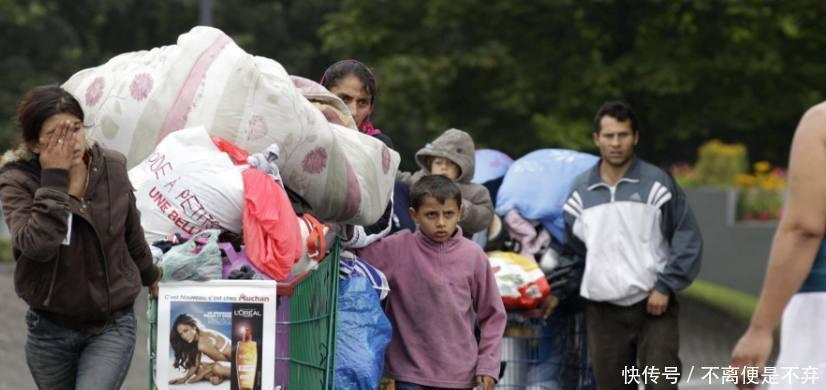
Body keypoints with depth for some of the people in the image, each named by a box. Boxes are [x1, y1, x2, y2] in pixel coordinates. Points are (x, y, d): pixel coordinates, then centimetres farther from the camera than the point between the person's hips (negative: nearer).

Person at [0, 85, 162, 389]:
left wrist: (149, 275, 30)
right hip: (50, 329, 0)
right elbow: (37, 245, -31)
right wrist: (54, 179, -28)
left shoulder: (113, 168, -5)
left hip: (112, 326, 0)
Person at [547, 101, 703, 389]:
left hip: (654, 306, -3)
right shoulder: (581, 191, 9)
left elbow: (687, 240, -2)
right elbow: (574, 252, 16)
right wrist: (557, 291, 4)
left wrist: (666, 286, -10)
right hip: (602, 311, 3)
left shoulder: (657, 184, -1)